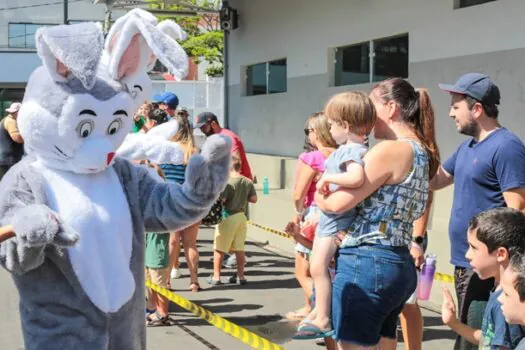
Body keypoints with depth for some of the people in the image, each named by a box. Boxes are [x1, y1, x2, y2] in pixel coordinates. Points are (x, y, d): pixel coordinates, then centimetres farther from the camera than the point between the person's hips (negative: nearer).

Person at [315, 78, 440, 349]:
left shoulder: (389, 150, -15)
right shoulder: (421, 152, 14)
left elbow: (338, 203, -14)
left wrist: (317, 197, 4)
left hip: (366, 263, -9)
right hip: (398, 264, 9)